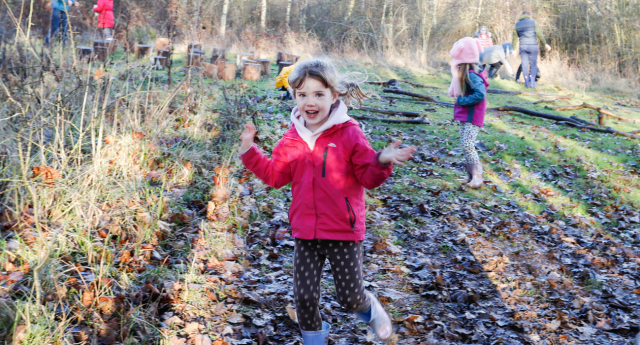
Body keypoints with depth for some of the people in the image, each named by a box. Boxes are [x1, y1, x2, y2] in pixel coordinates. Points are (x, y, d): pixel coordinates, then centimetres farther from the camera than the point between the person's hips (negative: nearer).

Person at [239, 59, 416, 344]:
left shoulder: (349, 134, -12)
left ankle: (369, 309, 40)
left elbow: (369, 178, -10)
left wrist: (381, 162, -30)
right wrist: (250, 152, 3)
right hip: (305, 233, 4)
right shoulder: (292, 139, 1)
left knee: (350, 297, 4)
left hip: (344, 230, -3)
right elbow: (275, 175, 10)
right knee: (305, 297, 5)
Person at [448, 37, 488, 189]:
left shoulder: (471, 75, -22)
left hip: (472, 116, -10)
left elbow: (480, 94, -29)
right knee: (465, 145, 13)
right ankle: (470, 174, 22)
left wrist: (461, 100, -23)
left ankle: (477, 176, -6)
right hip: (464, 114, 10)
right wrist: (460, 100, -1)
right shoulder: (464, 72, 8)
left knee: (468, 145, -13)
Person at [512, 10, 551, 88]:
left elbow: (515, 37, 12)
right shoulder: (533, 22, -1)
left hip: (522, 46, 3)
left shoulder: (517, 24, 9)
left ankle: (527, 83, 8)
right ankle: (532, 83, 3)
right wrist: (545, 44, 0)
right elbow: (539, 34, -5)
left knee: (525, 64, 7)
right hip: (533, 46, -3)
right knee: (533, 64, 5)